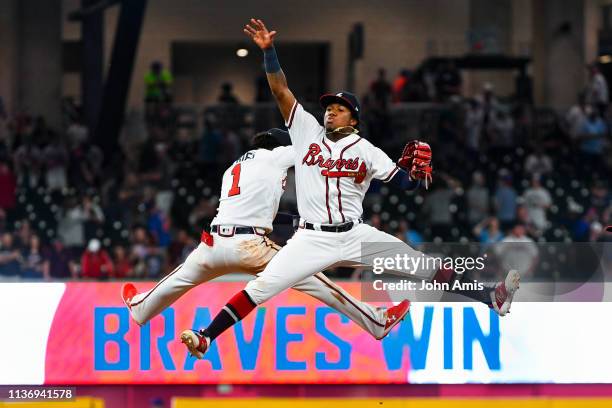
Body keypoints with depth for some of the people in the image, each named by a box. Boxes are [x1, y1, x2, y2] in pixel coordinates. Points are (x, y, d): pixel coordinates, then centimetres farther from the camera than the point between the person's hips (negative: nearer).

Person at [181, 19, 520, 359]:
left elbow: (404, 181, 6)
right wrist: (269, 50, -11)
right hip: (311, 239, 0)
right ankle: (205, 338, -11)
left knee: (424, 266, -6)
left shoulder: (367, 151, 5)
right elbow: (281, 90, 0)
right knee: (261, 288, -14)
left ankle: (490, 297, -3)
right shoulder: (307, 131, 7)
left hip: (356, 235, 0)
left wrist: (418, 171, -17)